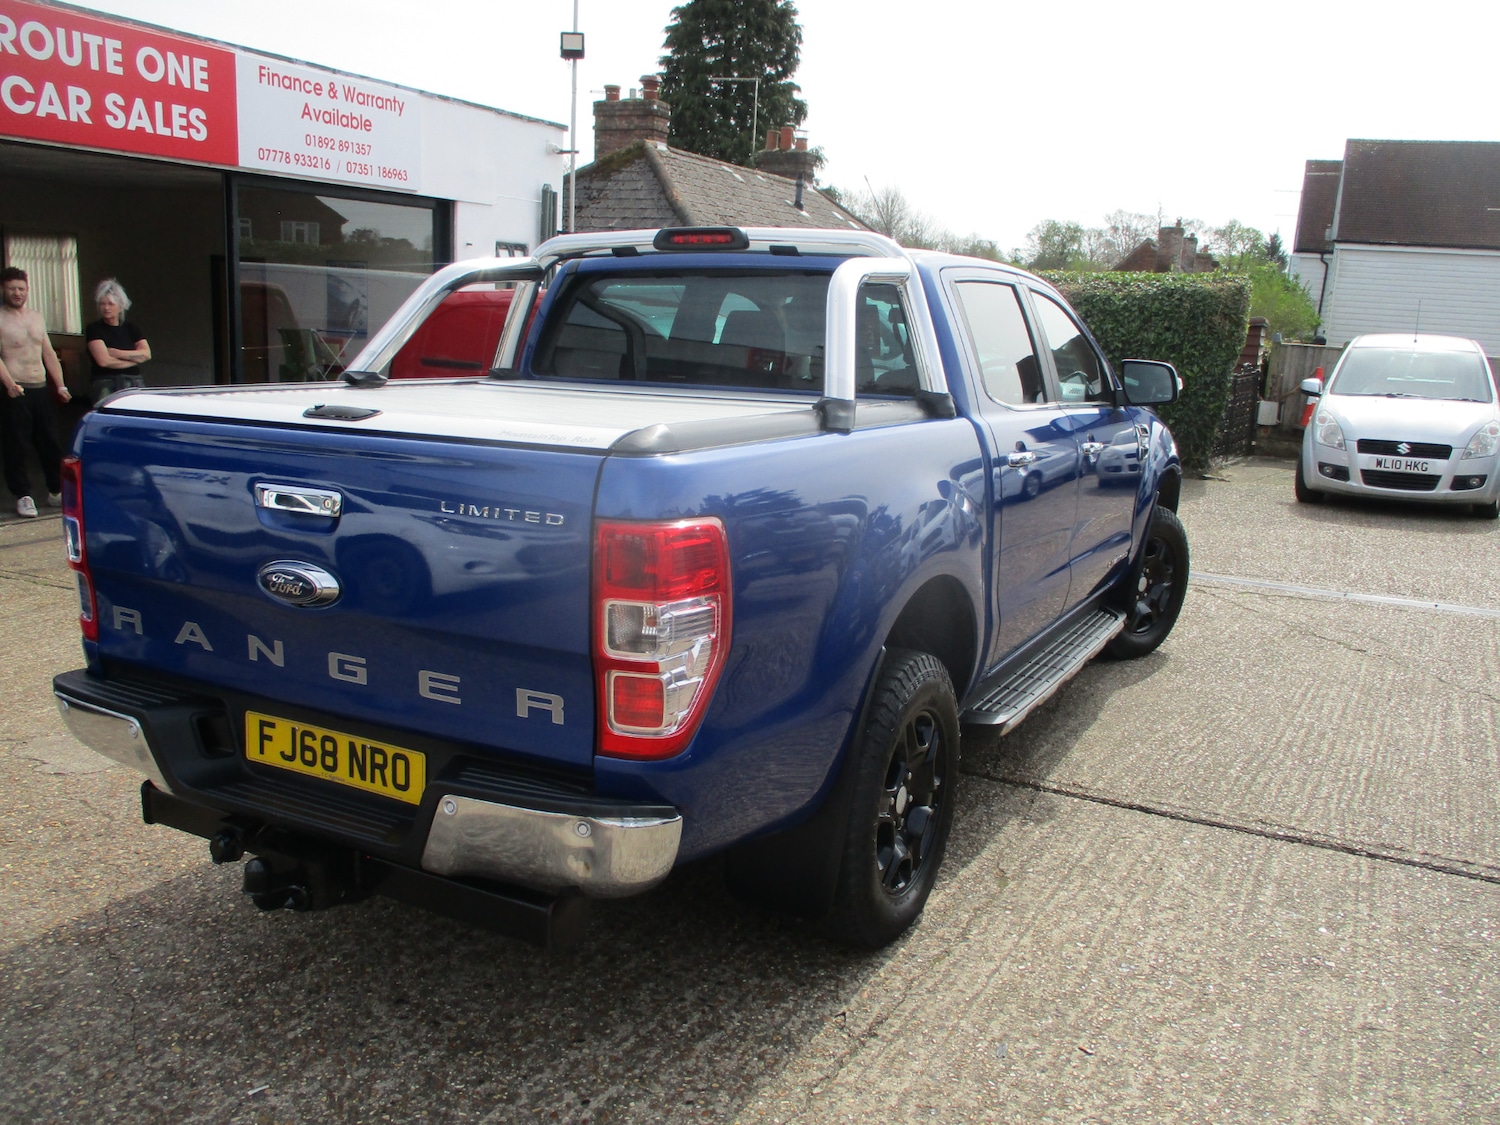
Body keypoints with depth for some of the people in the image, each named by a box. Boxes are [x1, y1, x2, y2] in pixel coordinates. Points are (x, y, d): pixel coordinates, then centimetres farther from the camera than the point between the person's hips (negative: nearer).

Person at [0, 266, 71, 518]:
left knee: (51, 443, 9)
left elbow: (48, 353, 18)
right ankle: (23, 495, 7)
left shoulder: (36, 317, 15)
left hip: (41, 390, 6)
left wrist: (60, 385, 11)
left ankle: (56, 492, 20)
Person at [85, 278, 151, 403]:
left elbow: (146, 354, 2)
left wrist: (117, 353, -6)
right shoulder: (94, 329, 5)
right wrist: (135, 358, 0)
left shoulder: (130, 328, 16)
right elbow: (103, 361, -7)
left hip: (134, 383, 3)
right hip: (106, 385, -2)